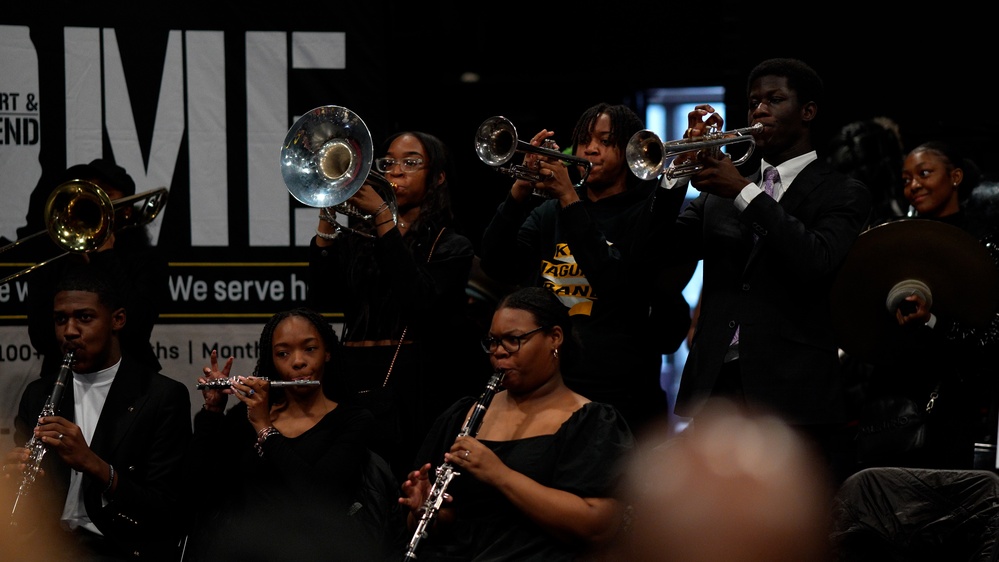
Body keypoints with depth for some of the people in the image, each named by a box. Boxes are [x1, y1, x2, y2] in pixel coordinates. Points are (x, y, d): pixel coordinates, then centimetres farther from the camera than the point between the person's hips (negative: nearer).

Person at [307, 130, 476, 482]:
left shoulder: (451, 247, 6)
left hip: (415, 388, -3)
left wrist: (382, 216, -15)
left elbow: (420, 298, -14)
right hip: (355, 381, 3)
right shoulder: (355, 239, 17)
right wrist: (327, 221, -8)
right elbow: (322, 300, 1)